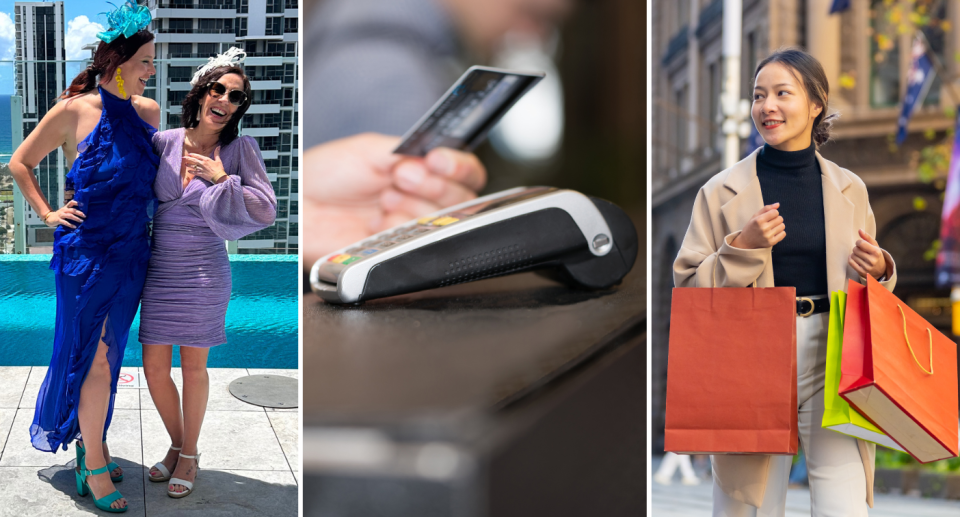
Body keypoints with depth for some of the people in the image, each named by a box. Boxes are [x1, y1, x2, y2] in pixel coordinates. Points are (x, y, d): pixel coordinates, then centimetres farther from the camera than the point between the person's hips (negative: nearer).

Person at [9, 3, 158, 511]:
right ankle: (93, 463, 6)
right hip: (86, 253, -5)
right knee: (95, 357, -3)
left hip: (131, 254, 5)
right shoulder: (74, 110, -8)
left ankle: (93, 436, 31)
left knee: (107, 355, 15)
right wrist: (47, 213, -2)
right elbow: (20, 162, 3)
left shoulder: (147, 111, 8)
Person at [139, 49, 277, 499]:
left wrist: (222, 179, -16)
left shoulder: (240, 149, -7)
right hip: (159, 270, 3)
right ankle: (176, 445, 31)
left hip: (203, 272, -3)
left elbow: (266, 211, -11)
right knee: (154, 368, 8)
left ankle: (190, 456, 27)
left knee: (193, 367, 9)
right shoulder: (164, 142, 0)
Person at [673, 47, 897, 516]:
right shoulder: (721, 192, 2)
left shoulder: (849, 189, 9)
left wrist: (879, 269, -3)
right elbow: (687, 288, 0)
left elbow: (868, 286, 19)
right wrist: (743, 247, -13)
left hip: (832, 359, 1)